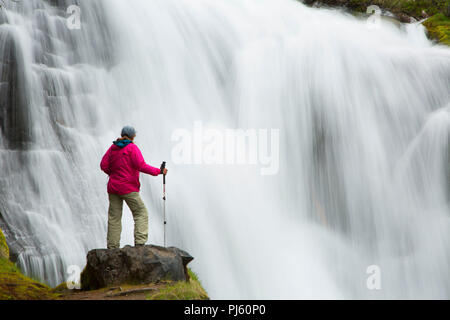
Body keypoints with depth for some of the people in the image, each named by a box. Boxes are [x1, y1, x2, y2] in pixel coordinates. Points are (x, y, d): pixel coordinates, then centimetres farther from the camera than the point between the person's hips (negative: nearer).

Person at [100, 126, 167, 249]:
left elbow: (104, 165, 7)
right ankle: (139, 243, -12)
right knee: (141, 213, 1)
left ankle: (112, 247, 8)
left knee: (114, 217, 9)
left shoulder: (113, 147, 9)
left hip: (113, 187, 6)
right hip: (128, 188, -6)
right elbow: (141, 166, -16)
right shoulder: (132, 148, -8)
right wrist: (158, 171, -9)